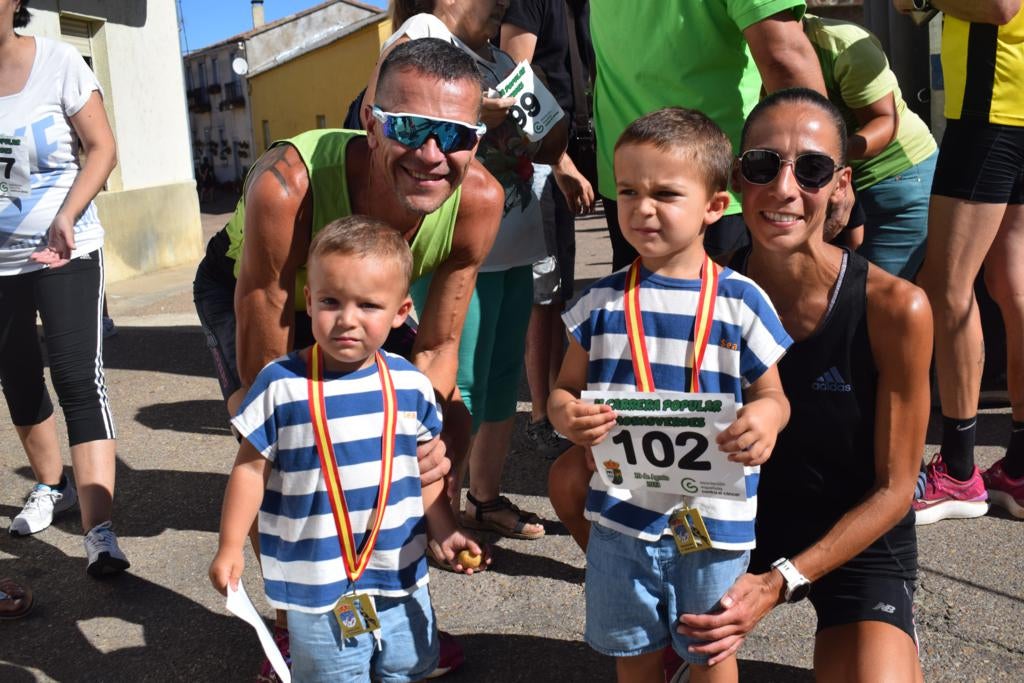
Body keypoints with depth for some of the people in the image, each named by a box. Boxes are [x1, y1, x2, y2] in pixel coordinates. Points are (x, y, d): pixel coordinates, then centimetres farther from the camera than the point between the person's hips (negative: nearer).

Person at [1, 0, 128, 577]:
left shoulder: (58, 62, -8)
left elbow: (102, 148, -7)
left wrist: (66, 217, -21)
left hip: (65, 251, -4)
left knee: (79, 380, -13)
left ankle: (100, 533, -16)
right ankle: (51, 486, 38)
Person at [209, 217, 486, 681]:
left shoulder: (410, 385, -4)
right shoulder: (281, 385, -14)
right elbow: (252, 468, -5)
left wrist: (444, 531, 7)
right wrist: (230, 547, -4)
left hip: (401, 578, 4)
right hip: (317, 586, -3)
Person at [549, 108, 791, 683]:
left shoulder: (741, 302, -7)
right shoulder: (603, 302, -2)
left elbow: (773, 394, 1)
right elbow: (566, 387, 6)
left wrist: (766, 417, -22)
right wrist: (565, 412, -17)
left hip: (714, 520, -1)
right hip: (621, 516, 2)